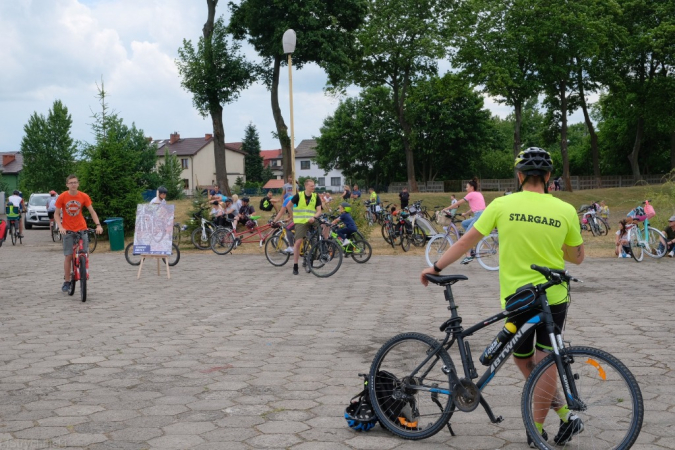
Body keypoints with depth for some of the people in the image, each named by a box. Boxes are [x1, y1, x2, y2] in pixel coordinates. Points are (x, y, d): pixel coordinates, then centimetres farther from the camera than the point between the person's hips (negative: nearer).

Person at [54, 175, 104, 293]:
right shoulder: (62, 197, -5)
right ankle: (67, 282, 8)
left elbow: (92, 212, -1)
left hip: (82, 229, 1)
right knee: (68, 256, -2)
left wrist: (98, 225, -15)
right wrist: (60, 227, -16)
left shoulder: (84, 197, -3)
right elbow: (56, 214, -1)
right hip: (67, 230, -1)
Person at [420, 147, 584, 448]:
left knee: (523, 361, 17)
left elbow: (466, 241, -2)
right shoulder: (566, 210, -3)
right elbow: (577, 257, 8)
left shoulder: (502, 205, -6)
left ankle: (565, 413, 14)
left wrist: (436, 268, 8)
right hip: (554, 298, 1)